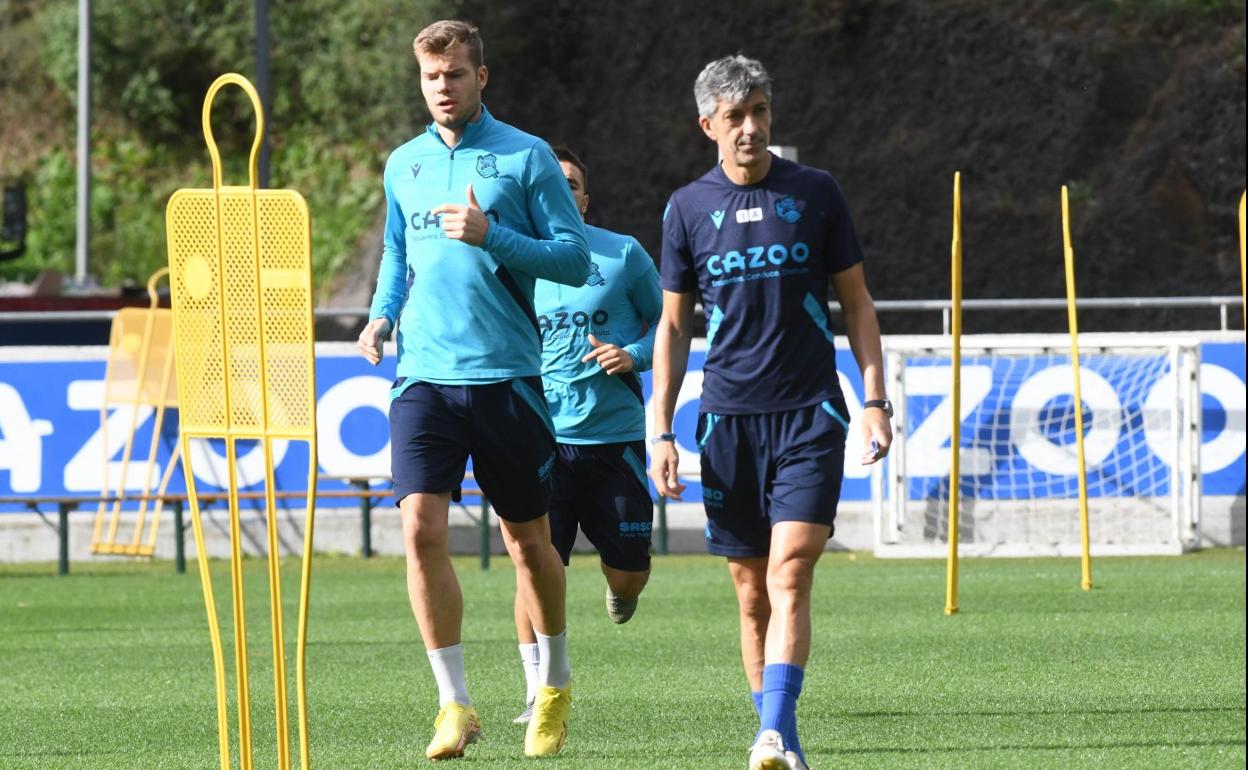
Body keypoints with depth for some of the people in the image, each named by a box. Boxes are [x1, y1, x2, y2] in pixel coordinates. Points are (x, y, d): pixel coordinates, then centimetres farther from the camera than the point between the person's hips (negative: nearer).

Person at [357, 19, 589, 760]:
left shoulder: (526, 157, -1)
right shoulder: (404, 165, 13)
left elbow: (575, 257, -5)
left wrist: (490, 235, -17)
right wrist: (383, 314, 8)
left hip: (507, 375, -3)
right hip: (424, 374, 3)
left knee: (529, 541, 7)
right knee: (421, 527, -13)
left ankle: (556, 683, 30)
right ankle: (456, 704, -7)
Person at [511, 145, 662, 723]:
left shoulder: (623, 254, 4)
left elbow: (666, 323, 9)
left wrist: (633, 356, -10)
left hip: (615, 433, 0)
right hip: (543, 437, 0)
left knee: (628, 568, 3)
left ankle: (620, 589, 41)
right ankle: (538, 691, -3)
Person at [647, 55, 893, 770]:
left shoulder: (816, 193, 3)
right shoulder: (688, 208, 6)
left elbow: (857, 302, 9)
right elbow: (673, 326, 10)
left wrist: (876, 400, 1)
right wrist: (661, 430, 4)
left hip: (811, 414, -2)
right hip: (728, 417, 2)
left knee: (790, 572, -15)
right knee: (752, 588, 4)